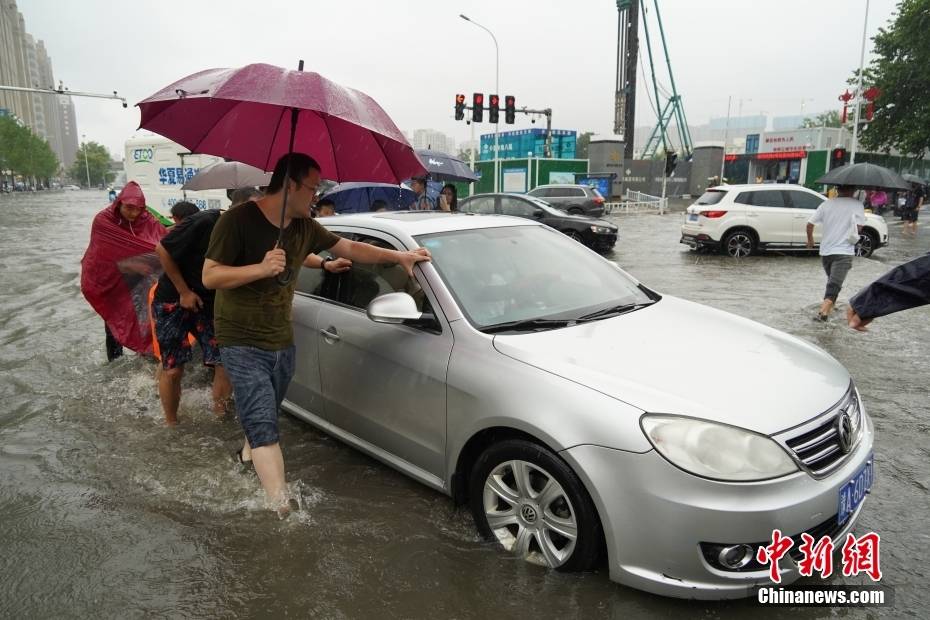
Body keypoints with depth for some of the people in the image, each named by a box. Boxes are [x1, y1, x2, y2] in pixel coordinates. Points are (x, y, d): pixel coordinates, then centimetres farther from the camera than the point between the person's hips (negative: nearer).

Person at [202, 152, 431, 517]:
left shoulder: (304, 226, 5)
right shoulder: (240, 219, -15)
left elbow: (349, 248, 15)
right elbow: (209, 276, -16)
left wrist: (399, 256, 13)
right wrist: (261, 268, -28)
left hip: (282, 341, 7)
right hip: (243, 343, -7)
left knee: (263, 418, 21)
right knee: (264, 425, -15)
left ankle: (248, 457, 49)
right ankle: (283, 509, -20)